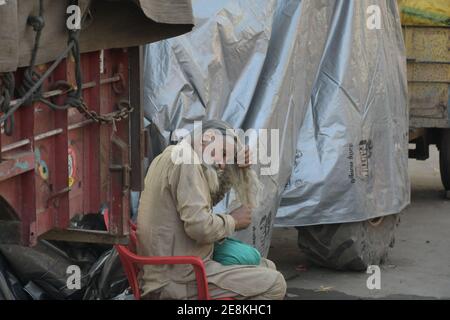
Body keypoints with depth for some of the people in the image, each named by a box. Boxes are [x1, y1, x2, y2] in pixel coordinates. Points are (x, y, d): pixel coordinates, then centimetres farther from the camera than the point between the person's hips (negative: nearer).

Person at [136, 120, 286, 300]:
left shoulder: (171, 157, 16)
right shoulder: (186, 160, -15)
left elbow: (210, 197, 24)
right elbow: (199, 225, -24)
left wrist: (235, 169, 10)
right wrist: (233, 221, -6)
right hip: (178, 278, -11)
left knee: (266, 268, 18)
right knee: (274, 284, -12)